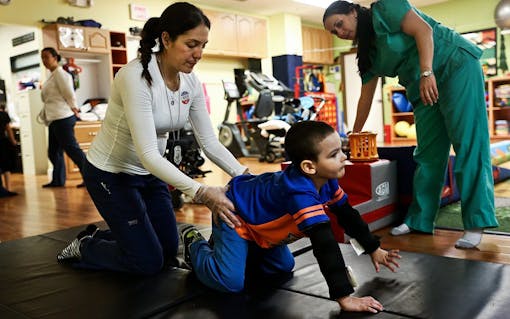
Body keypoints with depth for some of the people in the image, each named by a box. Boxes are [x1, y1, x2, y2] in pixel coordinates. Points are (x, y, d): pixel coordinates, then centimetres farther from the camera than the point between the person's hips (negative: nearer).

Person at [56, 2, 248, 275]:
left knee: (168, 254, 13)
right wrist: (201, 192, -44)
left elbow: (209, 141, -7)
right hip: (110, 174, -7)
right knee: (148, 263, -4)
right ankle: (84, 247, 22)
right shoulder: (136, 76, -30)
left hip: (149, 173, 7)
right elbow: (148, 153, -35)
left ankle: (101, 236, 35)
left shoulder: (191, 82, -9)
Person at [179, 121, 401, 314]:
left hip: (256, 212, 9)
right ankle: (194, 242, 10)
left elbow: (348, 215, 2)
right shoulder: (300, 192, -41)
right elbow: (325, 245, -44)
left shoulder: (326, 180, -12)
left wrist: (374, 250, 6)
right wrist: (344, 297, -43)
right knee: (230, 282, -17)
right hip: (234, 213, -9)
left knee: (283, 267, 14)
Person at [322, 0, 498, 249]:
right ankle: (419, 219, 9)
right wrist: (354, 136, 21)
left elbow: (423, 30, -16)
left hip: (455, 66, -8)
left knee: (468, 144, -11)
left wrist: (427, 72, -27)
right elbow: (366, 98, 18)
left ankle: (476, 223, -11)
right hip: (424, 89, 8)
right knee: (427, 155, 4)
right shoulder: (368, 52, 14)